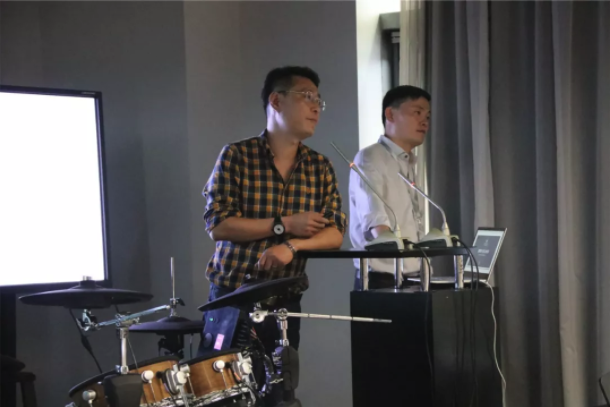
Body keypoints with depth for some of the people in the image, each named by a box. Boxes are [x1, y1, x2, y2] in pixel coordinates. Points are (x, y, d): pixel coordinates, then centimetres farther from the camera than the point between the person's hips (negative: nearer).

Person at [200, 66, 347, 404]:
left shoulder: (320, 168, 5)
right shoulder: (236, 156, -7)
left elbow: (335, 234, -2)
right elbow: (217, 225, -14)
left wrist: (291, 246, -20)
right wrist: (284, 225, -16)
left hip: (286, 300, 4)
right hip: (233, 294, -3)